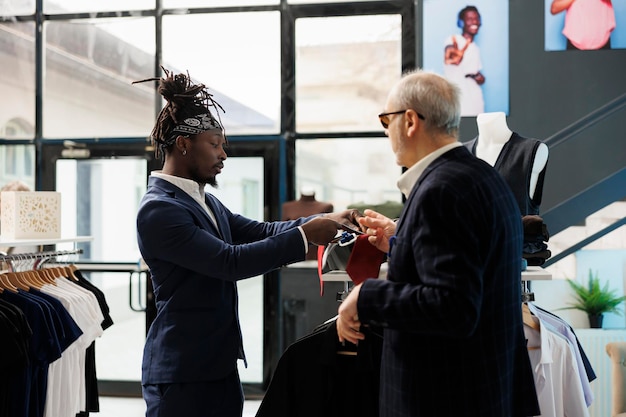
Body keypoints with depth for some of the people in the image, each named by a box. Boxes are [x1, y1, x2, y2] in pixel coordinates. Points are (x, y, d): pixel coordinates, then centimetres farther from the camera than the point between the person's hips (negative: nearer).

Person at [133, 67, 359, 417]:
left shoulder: (204, 201, 11)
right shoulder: (158, 210, -17)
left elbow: (259, 232, 10)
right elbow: (231, 262, -23)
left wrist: (326, 221, -2)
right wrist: (305, 235, -20)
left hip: (218, 363, 9)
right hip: (182, 371, -9)